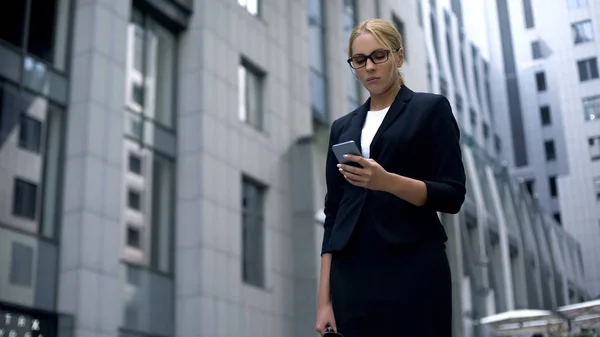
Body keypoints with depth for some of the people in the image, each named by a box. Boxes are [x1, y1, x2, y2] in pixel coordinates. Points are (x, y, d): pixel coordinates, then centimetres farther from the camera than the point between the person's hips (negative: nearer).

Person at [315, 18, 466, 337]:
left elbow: (452, 195, -4)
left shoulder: (431, 108, 3)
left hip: (413, 272, -4)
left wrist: (388, 181, -22)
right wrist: (325, 298, 6)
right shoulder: (343, 127, 16)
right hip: (352, 276, 4)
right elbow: (334, 212, 13)